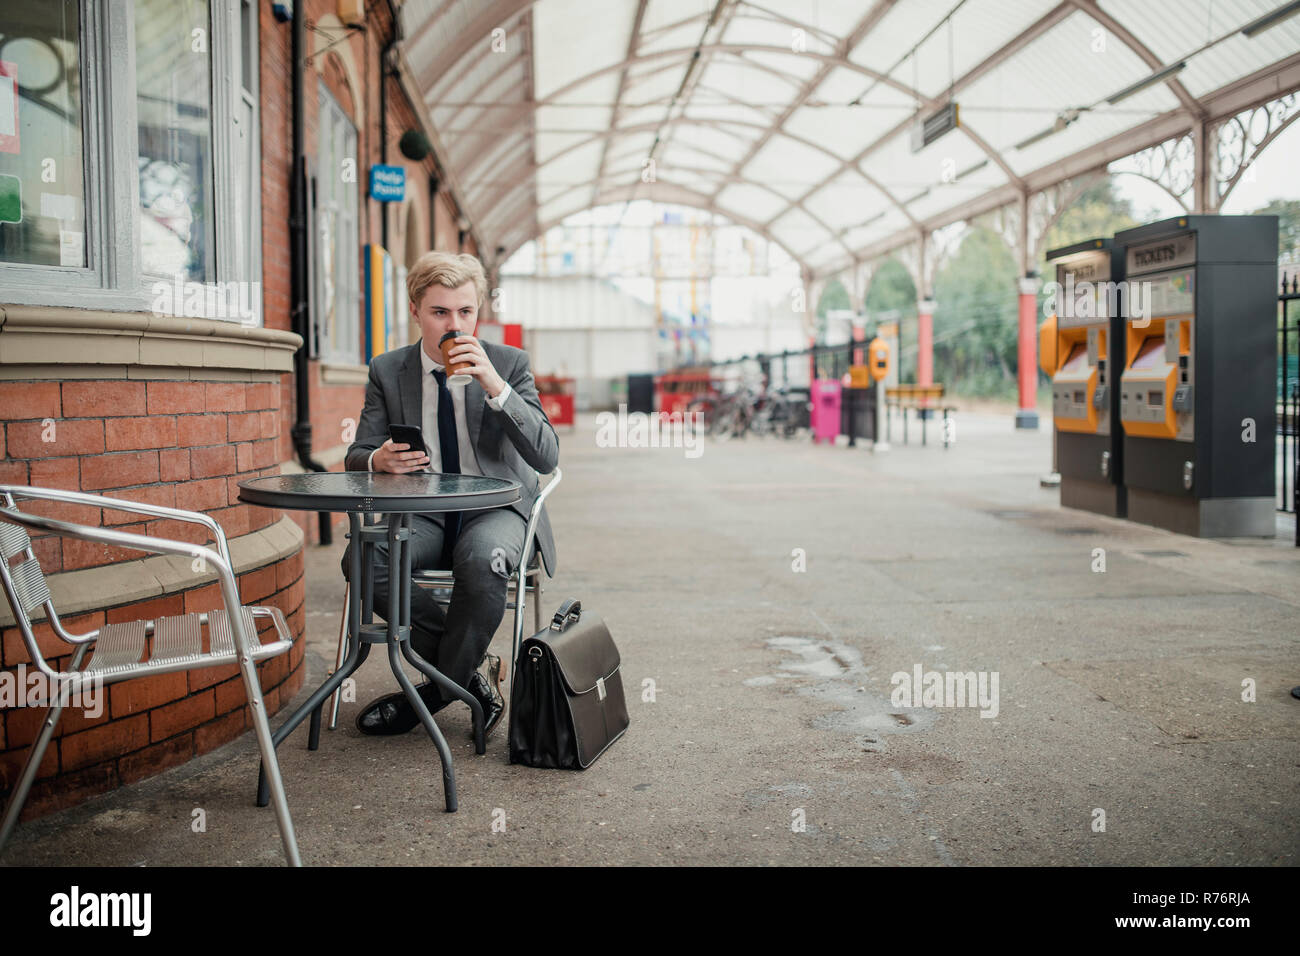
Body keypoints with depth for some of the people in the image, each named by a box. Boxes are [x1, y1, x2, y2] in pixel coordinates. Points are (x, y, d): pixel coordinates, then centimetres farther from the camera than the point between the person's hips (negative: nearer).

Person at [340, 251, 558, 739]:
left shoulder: (509, 363, -2)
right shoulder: (387, 370, 5)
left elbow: (546, 457, -12)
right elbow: (357, 457, 6)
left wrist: (494, 385, -23)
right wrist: (380, 460, -20)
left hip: (496, 507, -2)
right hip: (422, 513, 3)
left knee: (482, 561, -38)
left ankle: (437, 689, -13)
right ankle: (473, 671, -14)